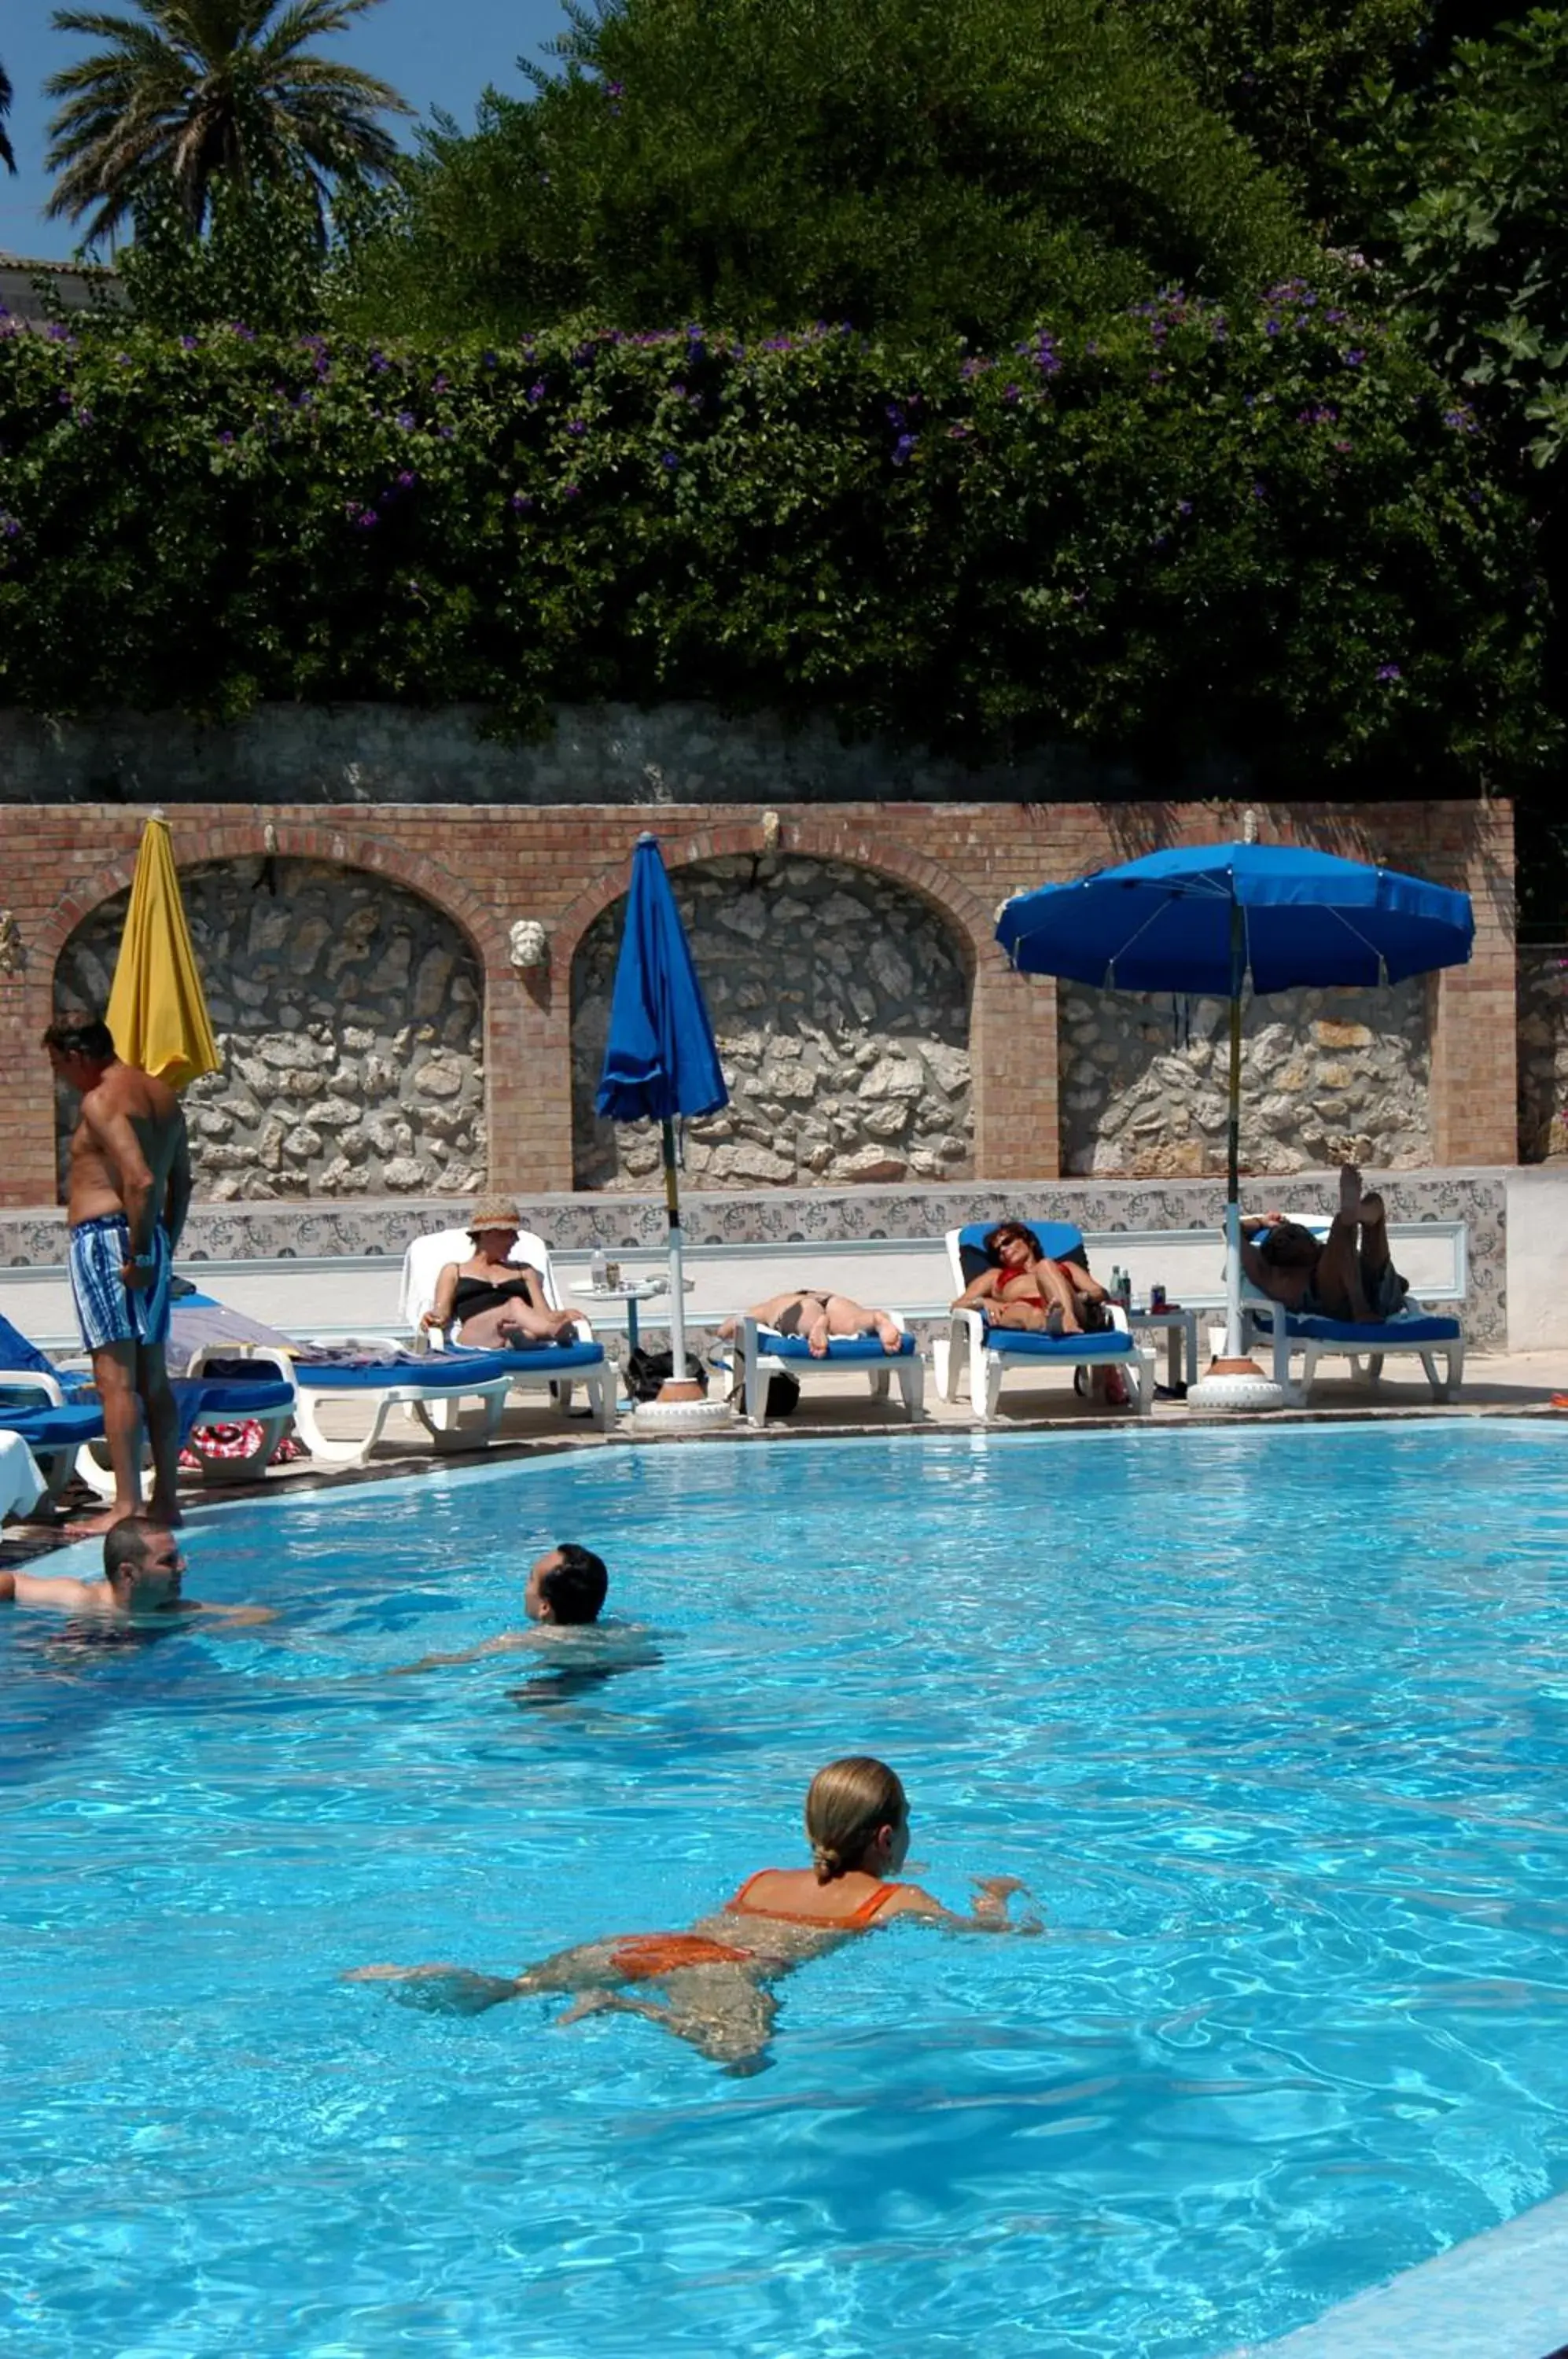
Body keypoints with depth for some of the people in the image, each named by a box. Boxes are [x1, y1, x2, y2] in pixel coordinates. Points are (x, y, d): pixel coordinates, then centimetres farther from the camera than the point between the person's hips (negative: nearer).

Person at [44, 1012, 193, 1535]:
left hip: (104, 1238, -9)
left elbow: (141, 1181, -23)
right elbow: (181, 1183, 19)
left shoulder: (102, 1101, -12)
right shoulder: (162, 1095, 16)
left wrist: (140, 1253, -17)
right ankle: (165, 1502, 16)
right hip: (148, 1242, 9)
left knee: (116, 1380, -9)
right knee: (153, 1379, 12)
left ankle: (126, 1508, -11)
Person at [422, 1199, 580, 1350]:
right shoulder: (454, 1271, 29)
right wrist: (434, 1318, -13)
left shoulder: (524, 1271, 33)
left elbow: (544, 1315, 19)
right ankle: (556, 1332, -67)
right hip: (474, 1336, -3)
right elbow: (442, 1313, 13)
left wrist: (564, 1315, -6)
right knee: (515, 1305, -38)